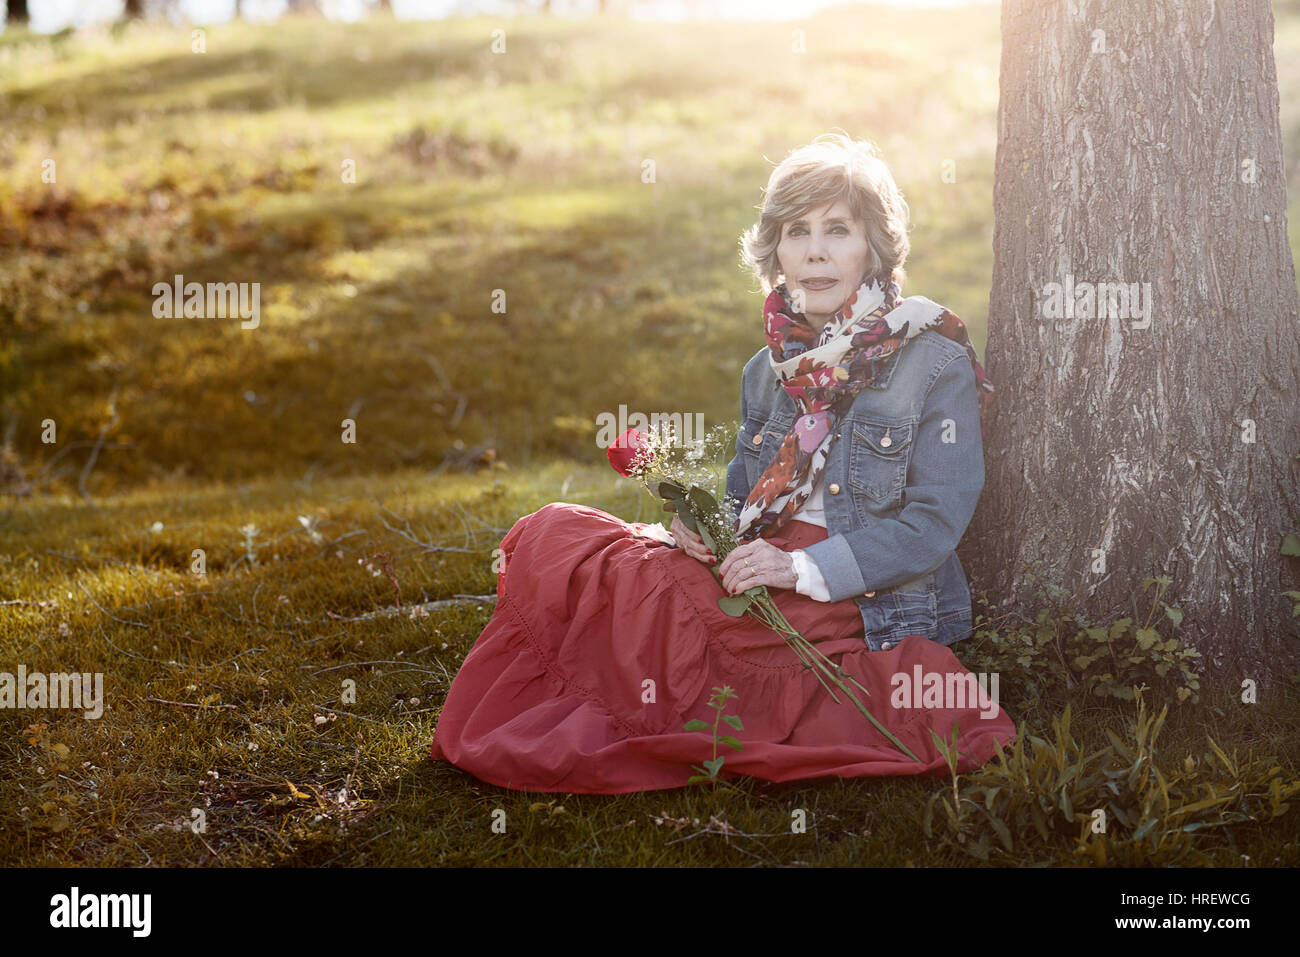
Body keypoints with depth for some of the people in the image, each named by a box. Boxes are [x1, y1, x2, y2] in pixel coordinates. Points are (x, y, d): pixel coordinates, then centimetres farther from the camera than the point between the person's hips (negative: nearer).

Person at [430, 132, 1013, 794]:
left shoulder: (937, 363, -7)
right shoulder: (769, 369, 13)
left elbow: (936, 522, -13)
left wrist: (805, 567, -22)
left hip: (868, 609, -7)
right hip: (766, 580, 7)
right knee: (550, 533, -9)